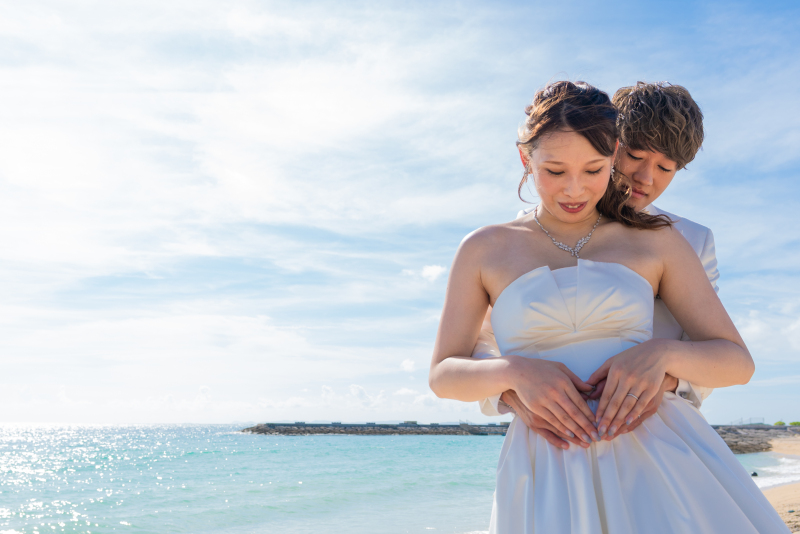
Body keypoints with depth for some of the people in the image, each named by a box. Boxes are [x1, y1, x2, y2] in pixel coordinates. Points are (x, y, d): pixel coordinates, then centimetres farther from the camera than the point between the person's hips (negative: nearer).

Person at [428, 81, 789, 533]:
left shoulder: (657, 240, 8)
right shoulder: (484, 251, 7)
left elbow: (738, 362, 7)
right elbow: (443, 375, 6)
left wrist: (661, 353, -15)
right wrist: (516, 370, -15)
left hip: (657, 451, 1)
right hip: (548, 473, 0)